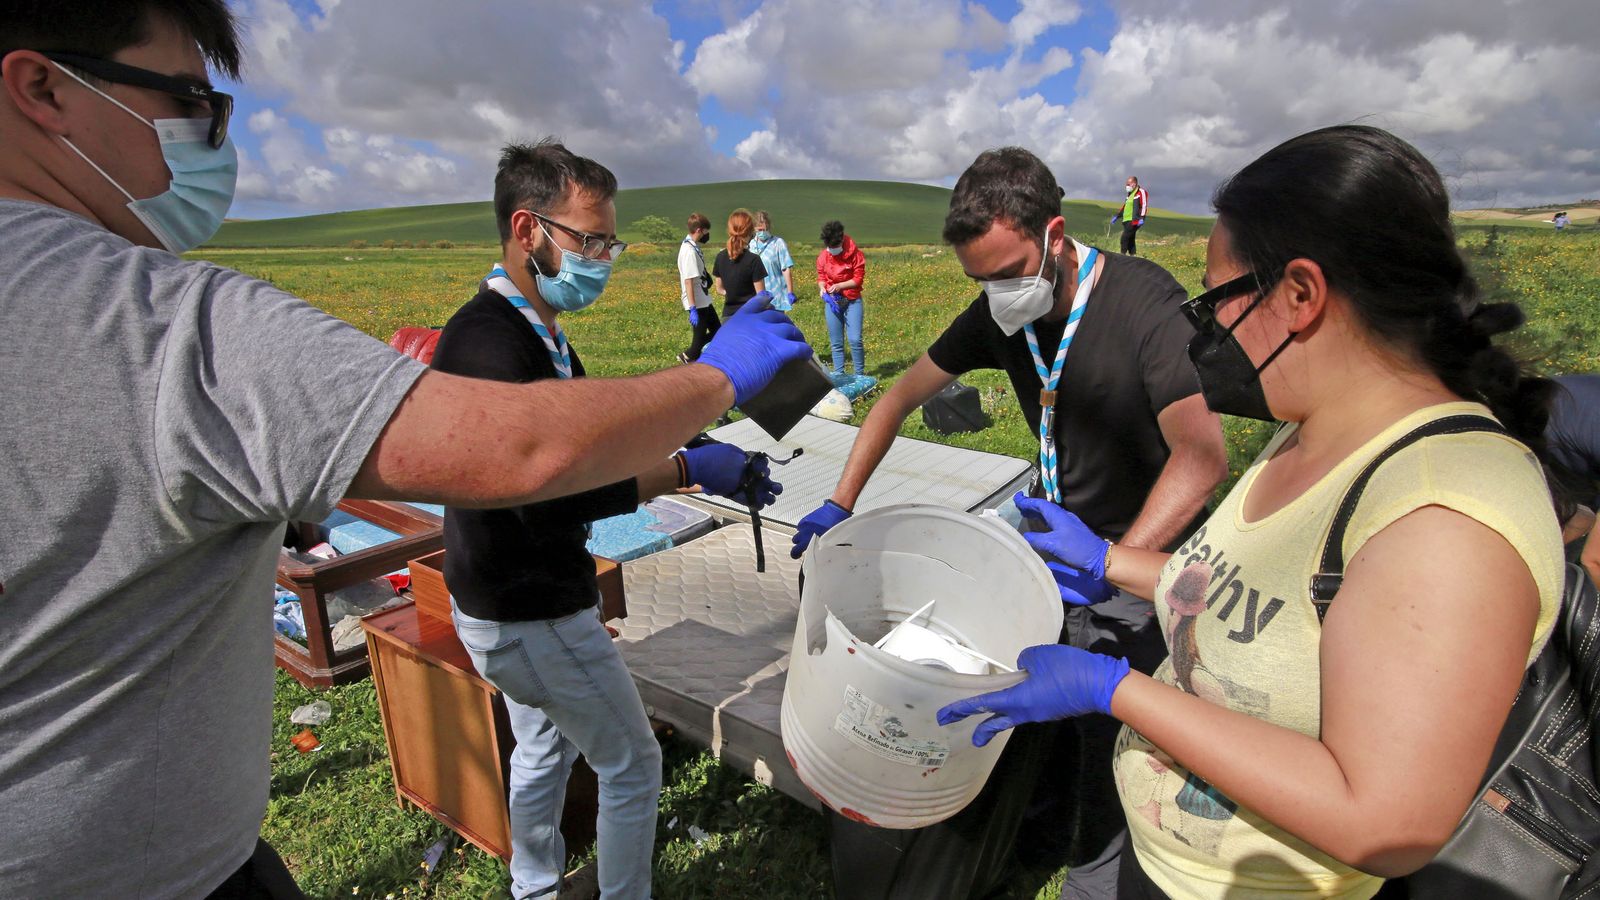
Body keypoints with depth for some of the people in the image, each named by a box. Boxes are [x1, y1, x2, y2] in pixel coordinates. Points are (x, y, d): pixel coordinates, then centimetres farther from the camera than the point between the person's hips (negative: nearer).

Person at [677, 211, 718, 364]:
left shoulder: (691, 247, 9)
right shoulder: (689, 251, -21)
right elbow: (688, 281, -24)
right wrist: (693, 309, -26)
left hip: (704, 301, 10)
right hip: (698, 304, -10)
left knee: (717, 331, 17)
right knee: (701, 338, 0)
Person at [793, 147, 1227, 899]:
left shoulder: (1143, 301, -24)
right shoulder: (999, 314, -6)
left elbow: (1203, 455, -30)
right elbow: (902, 397, 0)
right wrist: (840, 505, -6)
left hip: (1143, 555, -5)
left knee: (1110, 744, 2)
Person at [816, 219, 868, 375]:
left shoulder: (855, 254, -10)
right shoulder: (823, 255, 0)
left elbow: (858, 279, -8)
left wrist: (839, 286, -20)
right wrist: (822, 288, -11)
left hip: (852, 301, -3)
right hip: (832, 301, 3)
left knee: (855, 339, -11)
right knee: (836, 342, 6)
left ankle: (860, 374, 2)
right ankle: (838, 375, 15)